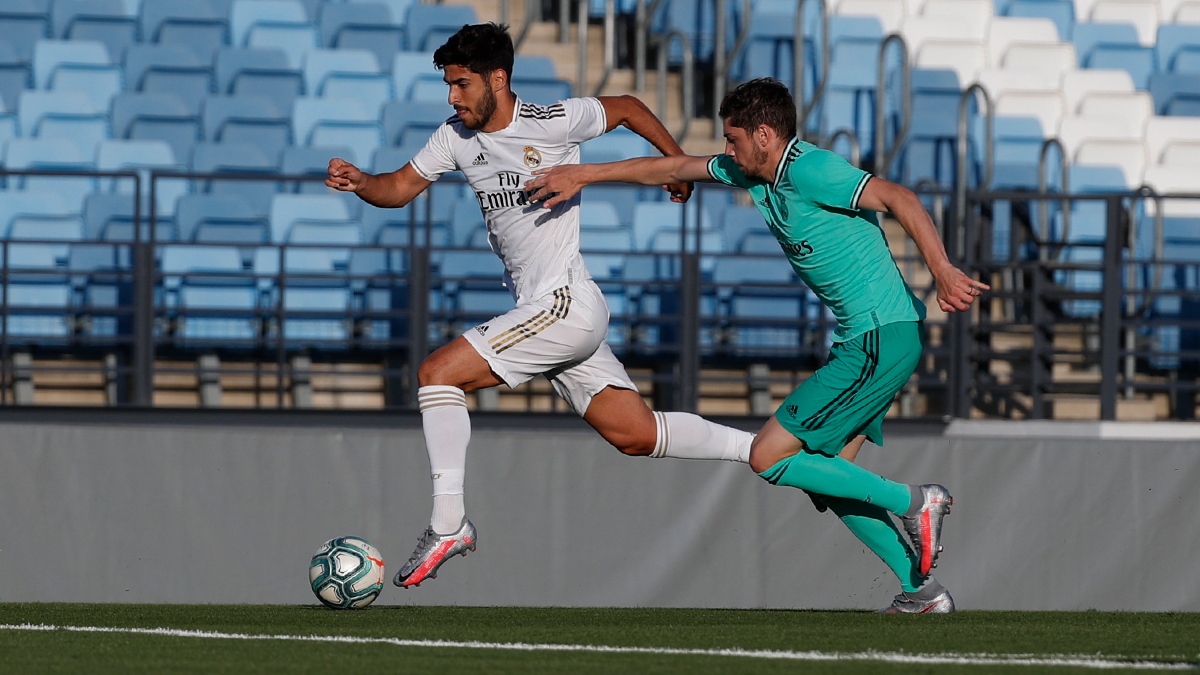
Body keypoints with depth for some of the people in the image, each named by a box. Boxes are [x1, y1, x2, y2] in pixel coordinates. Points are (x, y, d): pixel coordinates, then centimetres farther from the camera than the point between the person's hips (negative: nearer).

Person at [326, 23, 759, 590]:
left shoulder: (552, 123, -11)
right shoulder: (457, 137, 9)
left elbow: (628, 109, 4)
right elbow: (400, 189, 8)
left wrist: (679, 165, 10)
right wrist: (361, 182, -13)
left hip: (566, 304, -8)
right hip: (537, 312, 8)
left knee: (437, 373, -16)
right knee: (635, 434, 8)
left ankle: (448, 522, -17)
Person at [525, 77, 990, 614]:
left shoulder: (810, 171, -16)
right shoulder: (754, 172, 12)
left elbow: (898, 199, -26)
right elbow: (674, 169, 22)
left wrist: (942, 271, -39)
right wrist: (583, 175, 22)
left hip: (881, 337, -10)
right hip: (864, 339, 10)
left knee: (769, 458, -8)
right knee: (824, 476, 11)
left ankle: (912, 502, -7)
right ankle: (921, 589, 9)